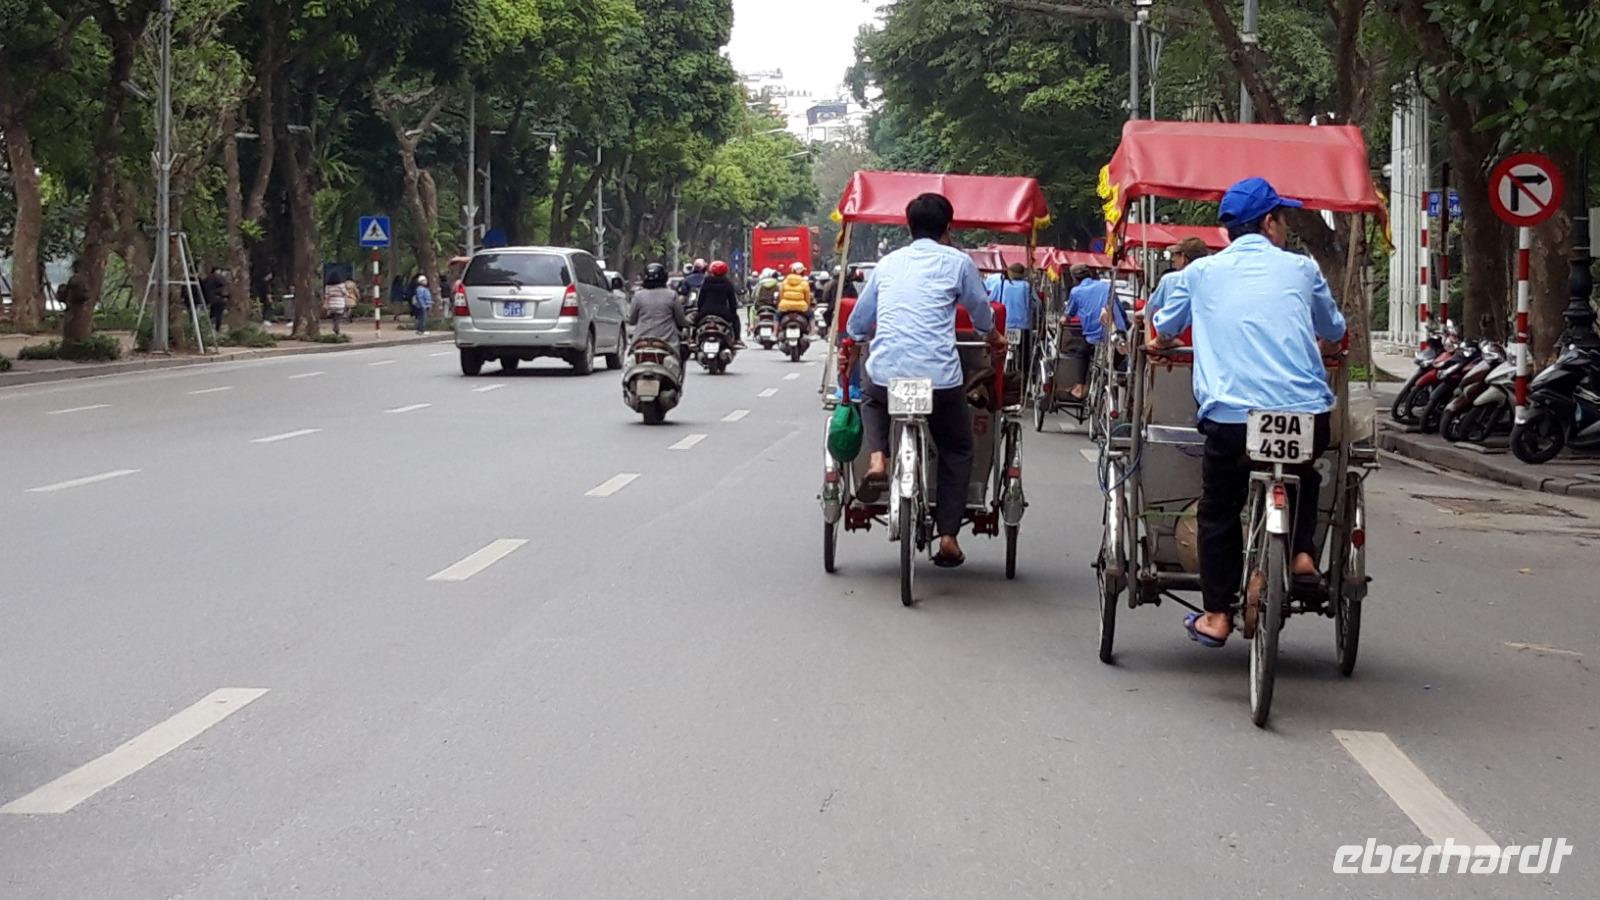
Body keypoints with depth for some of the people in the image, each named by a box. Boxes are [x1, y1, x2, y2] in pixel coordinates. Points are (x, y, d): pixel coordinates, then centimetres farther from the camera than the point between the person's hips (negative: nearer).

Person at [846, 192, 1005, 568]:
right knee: (957, 451, 20)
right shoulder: (957, 262, 7)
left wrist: (851, 343, 46)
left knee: (873, 401, 37)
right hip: (940, 377, -2)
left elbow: (857, 324, 23)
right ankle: (948, 535, 10)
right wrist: (995, 338, 42)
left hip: (885, 373, 2)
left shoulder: (888, 263, 17)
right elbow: (982, 314, 21)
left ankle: (877, 458, 8)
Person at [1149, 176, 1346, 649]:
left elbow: (1164, 332, 25)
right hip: (1307, 415, 1)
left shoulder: (1201, 272, 12)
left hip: (1230, 415, 0)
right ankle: (1303, 553, 16)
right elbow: (1336, 331, 26)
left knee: (1219, 511, 16)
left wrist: (1160, 344, 49)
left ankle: (1216, 615, 13)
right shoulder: (1301, 269, 12)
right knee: (1303, 476, 32)